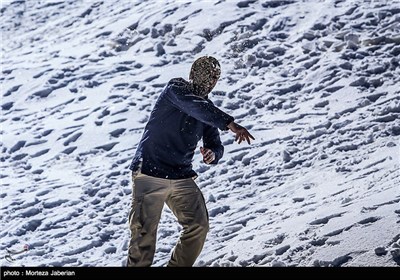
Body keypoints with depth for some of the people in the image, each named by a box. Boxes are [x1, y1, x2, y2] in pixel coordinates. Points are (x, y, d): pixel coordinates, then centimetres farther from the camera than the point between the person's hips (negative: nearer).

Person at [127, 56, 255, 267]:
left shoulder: (207, 109, 12)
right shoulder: (175, 89, -6)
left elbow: (215, 146, 12)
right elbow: (194, 107, -26)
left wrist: (213, 155, -14)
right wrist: (230, 124, -36)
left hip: (182, 177, 6)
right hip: (150, 172, -6)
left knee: (198, 226, -3)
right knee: (144, 231, -9)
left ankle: (179, 265, 12)